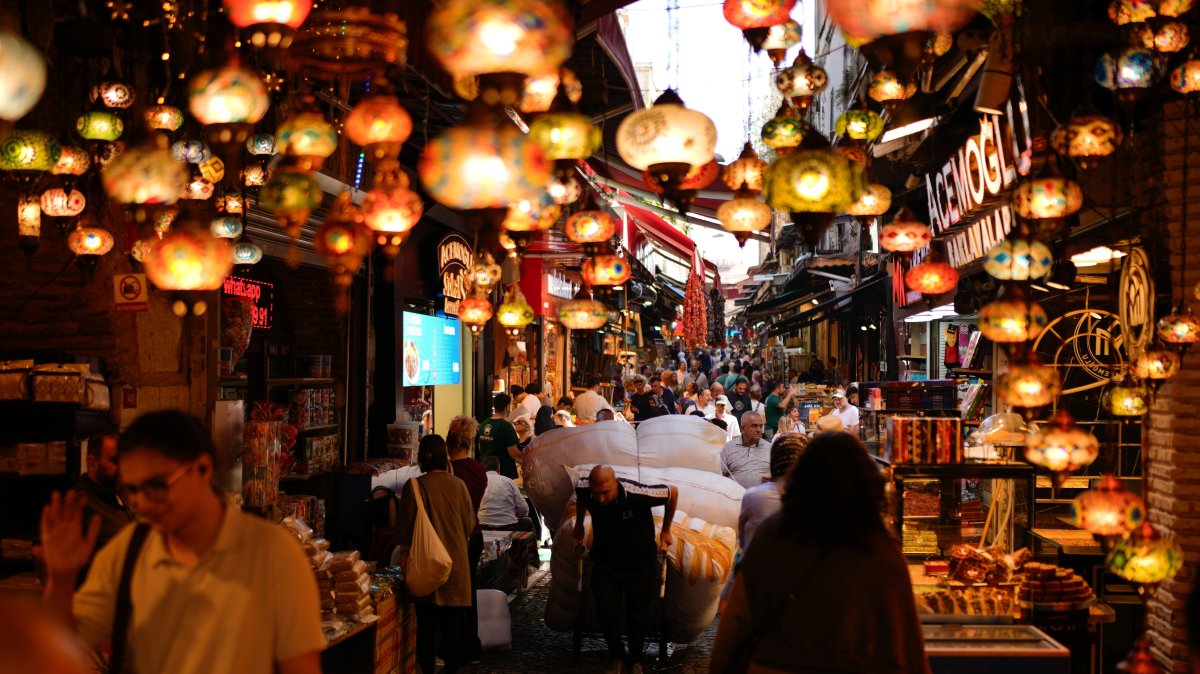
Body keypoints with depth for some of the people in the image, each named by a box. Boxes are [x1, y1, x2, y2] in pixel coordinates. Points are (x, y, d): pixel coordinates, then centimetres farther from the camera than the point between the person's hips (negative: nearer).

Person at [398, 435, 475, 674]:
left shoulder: (414, 486, -9)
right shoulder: (459, 485, -1)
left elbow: (407, 526, -6)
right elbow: (470, 525, 6)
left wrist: (405, 553, 5)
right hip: (456, 563, 2)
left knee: (427, 625, 4)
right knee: (452, 625, 10)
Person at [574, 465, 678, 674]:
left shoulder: (638, 494, -31)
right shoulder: (584, 489, -18)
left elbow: (673, 492, -12)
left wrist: (665, 531, -1)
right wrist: (579, 524, 18)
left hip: (641, 564, -2)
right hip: (605, 562, 2)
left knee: (638, 616, 5)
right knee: (606, 613, -8)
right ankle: (617, 657, 18)